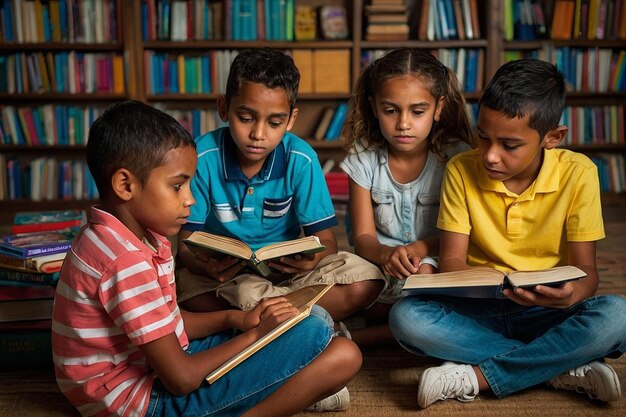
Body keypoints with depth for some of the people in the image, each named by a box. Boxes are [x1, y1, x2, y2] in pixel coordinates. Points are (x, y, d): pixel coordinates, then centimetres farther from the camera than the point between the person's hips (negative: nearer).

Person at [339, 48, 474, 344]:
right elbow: (363, 237, -5)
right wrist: (386, 254, -29)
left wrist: (420, 248, -26)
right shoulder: (364, 158, -2)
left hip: (437, 265, -1)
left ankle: (354, 339, -21)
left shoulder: (456, 157, -6)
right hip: (381, 264, 1)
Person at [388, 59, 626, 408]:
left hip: (546, 314, 0)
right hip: (478, 311, 1)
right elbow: (451, 262, -7)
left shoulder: (577, 174, -7)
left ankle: (475, 376, -24)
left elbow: (585, 268, -6)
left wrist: (573, 292, -32)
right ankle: (564, 368, -24)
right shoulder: (462, 171, -6)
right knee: (406, 316, -28)